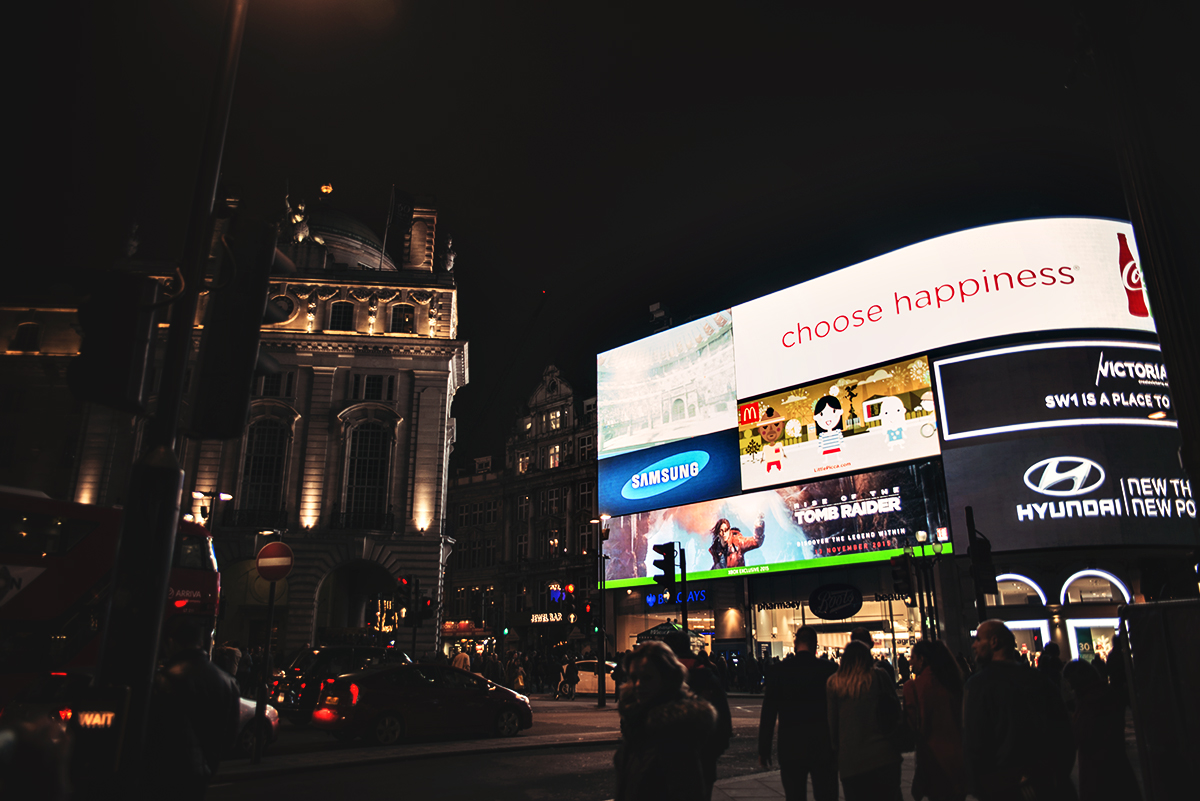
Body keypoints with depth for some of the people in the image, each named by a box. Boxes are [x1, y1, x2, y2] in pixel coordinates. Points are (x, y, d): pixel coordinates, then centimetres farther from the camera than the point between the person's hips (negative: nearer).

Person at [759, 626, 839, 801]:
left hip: (790, 748, 1)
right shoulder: (829, 669, -5)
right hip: (823, 747, 0)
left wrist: (763, 749, 3)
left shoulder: (780, 670, -3)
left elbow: (768, 713, -3)